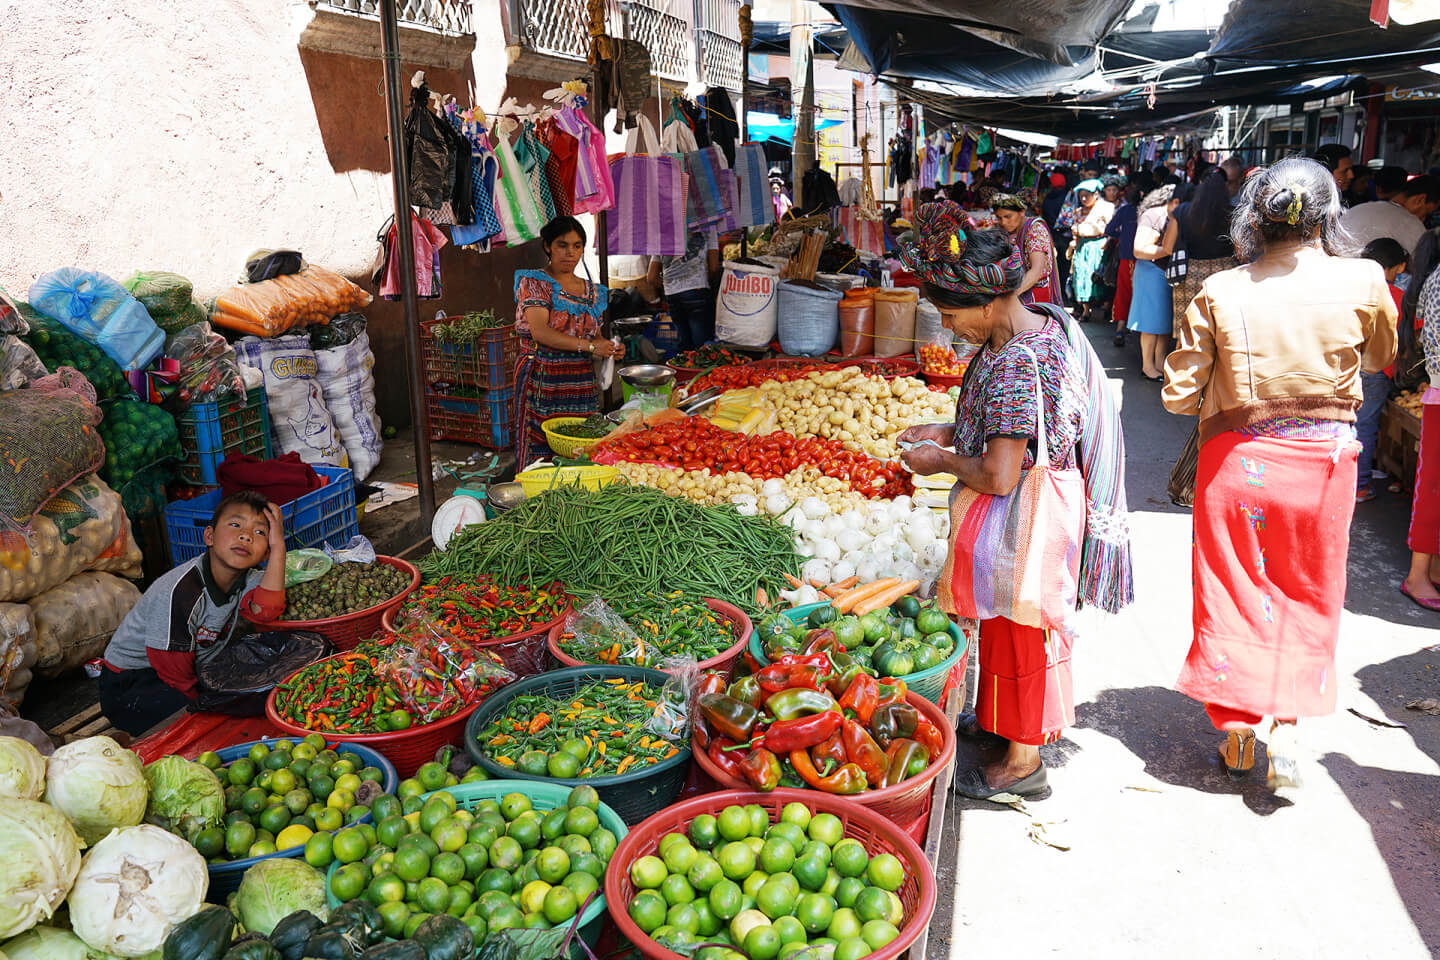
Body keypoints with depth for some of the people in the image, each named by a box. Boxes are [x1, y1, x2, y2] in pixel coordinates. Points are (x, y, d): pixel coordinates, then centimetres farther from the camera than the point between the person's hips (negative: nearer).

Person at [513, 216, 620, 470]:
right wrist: (589, 345, -21)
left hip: (582, 382, 5)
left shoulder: (593, 292, 15)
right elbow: (540, 332, -15)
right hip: (542, 381, -5)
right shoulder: (534, 283, -2)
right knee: (540, 452, -6)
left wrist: (609, 347, -4)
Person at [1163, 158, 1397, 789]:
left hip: (1238, 458, 0)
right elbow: (1380, 357, 10)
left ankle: (1237, 733, 22)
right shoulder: (1362, 282, -10)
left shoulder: (1220, 293, -13)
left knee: (1235, 592, 13)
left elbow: (1178, 393, -10)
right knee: (1307, 597, 17)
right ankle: (1286, 727, 13)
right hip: (1324, 459, 1)